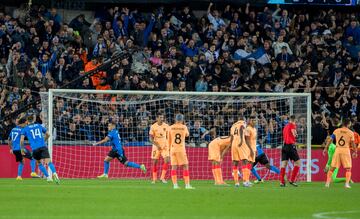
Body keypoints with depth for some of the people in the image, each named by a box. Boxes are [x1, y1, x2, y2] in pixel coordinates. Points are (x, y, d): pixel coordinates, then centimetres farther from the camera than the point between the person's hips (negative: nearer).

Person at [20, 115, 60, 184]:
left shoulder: (25, 129, 11)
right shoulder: (39, 126, 18)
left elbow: (21, 140, 3)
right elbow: (48, 134, 24)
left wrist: (22, 149, 17)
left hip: (35, 149, -1)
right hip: (43, 146, 1)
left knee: (39, 163, 18)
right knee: (48, 162, -11)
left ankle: (48, 177, 11)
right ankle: (54, 173, -36)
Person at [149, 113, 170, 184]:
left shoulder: (166, 126, 2)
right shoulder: (153, 126, -5)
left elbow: (168, 137, 10)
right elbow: (151, 138, -5)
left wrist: (168, 146, 2)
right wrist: (157, 145, -18)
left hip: (164, 146, 1)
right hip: (156, 146, -1)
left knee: (167, 161, -15)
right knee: (155, 162, 2)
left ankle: (162, 177, -8)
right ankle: (154, 178, 14)